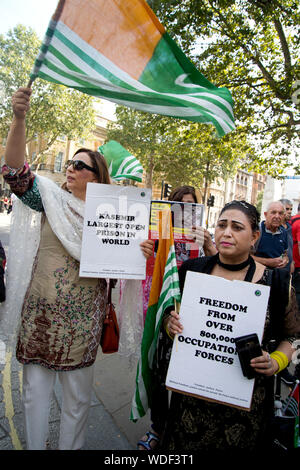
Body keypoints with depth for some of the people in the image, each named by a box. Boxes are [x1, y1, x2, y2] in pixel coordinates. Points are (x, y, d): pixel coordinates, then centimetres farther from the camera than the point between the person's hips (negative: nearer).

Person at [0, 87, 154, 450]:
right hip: (41, 312, 1)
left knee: (78, 394, 15)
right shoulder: (51, 198, 2)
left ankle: (70, 447, 39)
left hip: (83, 317, 0)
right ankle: (34, 446, 39)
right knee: (35, 389, 15)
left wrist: (140, 252, -15)